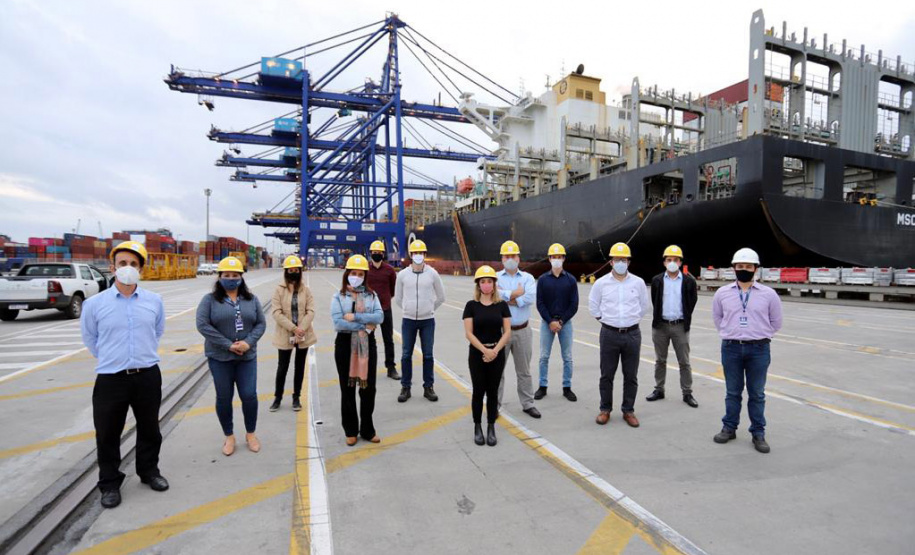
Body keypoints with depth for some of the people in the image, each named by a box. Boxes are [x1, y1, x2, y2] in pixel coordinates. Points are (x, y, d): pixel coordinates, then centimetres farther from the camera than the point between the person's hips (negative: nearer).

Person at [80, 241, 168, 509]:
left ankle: (149, 472, 37)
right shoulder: (94, 304, -7)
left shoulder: (154, 301, -1)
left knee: (149, 429, 16)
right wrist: (111, 359, 11)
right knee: (107, 435, 9)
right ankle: (110, 484, 29)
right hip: (110, 379, -2)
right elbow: (90, 339, 8)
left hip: (148, 376, 2)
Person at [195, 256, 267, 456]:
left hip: (247, 357, 2)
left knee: (249, 395, 3)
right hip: (220, 357, -2)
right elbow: (202, 325, -12)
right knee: (224, 398, 8)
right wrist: (228, 345, -17)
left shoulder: (251, 299, 6)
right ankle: (229, 436, 27)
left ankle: (250, 434, 24)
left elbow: (261, 323, 4)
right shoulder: (210, 299, -3)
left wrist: (248, 342, -14)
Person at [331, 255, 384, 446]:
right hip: (345, 344, -2)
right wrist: (364, 325, -15)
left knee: (368, 387, 8)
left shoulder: (371, 295, 4)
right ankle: (351, 431, 23)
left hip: (368, 344, 2)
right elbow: (338, 323, -15)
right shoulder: (338, 296, -2)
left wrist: (355, 317, -18)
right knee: (348, 388, 9)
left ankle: (367, 429, 24)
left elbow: (380, 316, -11)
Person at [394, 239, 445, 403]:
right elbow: (398, 298, 11)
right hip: (408, 320, 0)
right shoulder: (402, 274, -2)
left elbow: (441, 297, 10)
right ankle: (405, 387, 18)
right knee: (406, 355, 6)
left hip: (428, 321, 0)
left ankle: (428, 387, 19)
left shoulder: (432, 273, -2)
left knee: (428, 355, 6)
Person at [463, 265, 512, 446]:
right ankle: (477, 428, 20)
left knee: (492, 391, 8)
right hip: (477, 354, -1)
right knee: (478, 391, 5)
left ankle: (491, 428, 21)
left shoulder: (502, 305, 1)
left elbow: (507, 332, -2)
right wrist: (485, 350, -16)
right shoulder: (471, 305, -3)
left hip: (497, 354, 1)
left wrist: (495, 350, -14)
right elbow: (469, 333, -7)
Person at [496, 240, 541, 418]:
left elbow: (531, 297, -15)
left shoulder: (527, 277, 4)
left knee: (524, 370, 13)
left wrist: (506, 298, -14)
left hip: (522, 331, 2)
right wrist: (517, 293, -15)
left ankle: (528, 404, 27)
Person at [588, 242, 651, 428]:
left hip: (632, 334, 1)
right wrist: (606, 320, 9)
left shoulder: (638, 283, 1)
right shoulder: (601, 283, -1)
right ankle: (605, 410, 20)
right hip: (609, 334, -1)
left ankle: (628, 411, 22)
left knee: (631, 376, 8)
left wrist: (630, 319, 11)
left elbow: (645, 307, 13)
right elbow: (593, 307, 11)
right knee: (606, 375, 6)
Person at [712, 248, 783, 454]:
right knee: (733, 392, 11)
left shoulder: (768, 294, -2)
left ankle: (758, 433, 21)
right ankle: (729, 428, 23)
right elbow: (717, 318, 15)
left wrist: (758, 336, 9)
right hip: (731, 348, 1)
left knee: (757, 393, 8)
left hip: (758, 349, -1)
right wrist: (730, 334, 10)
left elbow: (775, 322, 10)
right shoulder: (722, 293, 1)